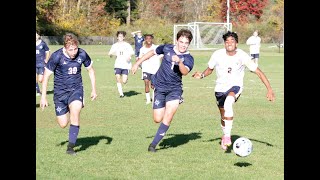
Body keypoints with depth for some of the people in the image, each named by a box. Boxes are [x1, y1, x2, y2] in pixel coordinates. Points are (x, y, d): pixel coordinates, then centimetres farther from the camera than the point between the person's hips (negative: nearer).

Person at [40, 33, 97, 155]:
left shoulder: (82, 54, -10)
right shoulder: (56, 56, -18)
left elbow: (90, 70, 8)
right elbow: (46, 75, -8)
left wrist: (93, 90, 6)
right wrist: (43, 97, -8)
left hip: (76, 89, 1)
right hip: (60, 91, -1)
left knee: (75, 110, -29)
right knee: (63, 124, -2)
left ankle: (71, 146, -21)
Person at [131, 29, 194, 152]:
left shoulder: (188, 58, -7)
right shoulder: (167, 48, -1)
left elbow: (185, 72, -26)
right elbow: (152, 52, 16)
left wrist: (179, 61, -44)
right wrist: (137, 63, 18)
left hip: (175, 89, -1)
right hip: (160, 87, 1)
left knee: (168, 117, -15)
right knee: (157, 119, -4)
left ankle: (154, 144, -5)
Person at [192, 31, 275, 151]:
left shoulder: (243, 56, -17)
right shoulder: (217, 55, -13)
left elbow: (258, 72, -12)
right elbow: (210, 69, 6)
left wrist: (269, 89, -17)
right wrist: (202, 75, -16)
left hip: (235, 86, -3)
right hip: (220, 88, 3)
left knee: (228, 102, -36)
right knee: (223, 116, 13)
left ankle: (227, 135, -29)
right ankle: (225, 136, 45)